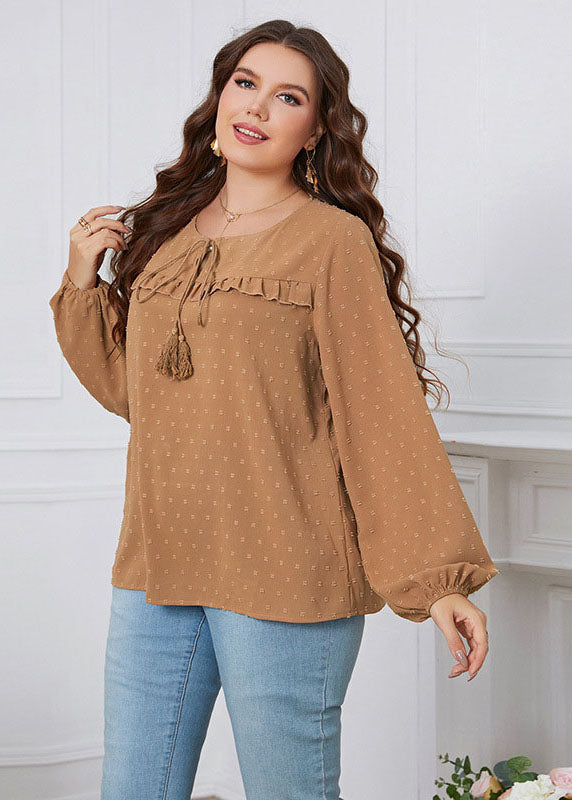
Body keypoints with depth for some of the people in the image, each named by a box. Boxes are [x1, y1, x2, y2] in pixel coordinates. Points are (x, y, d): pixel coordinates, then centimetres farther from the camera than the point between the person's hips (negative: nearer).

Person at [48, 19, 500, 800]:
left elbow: (386, 411, -9)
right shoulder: (164, 230, 12)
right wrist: (83, 284, 8)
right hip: (157, 568, 6)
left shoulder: (335, 241, -6)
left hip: (285, 579, -6)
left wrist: (436, 577, -15)